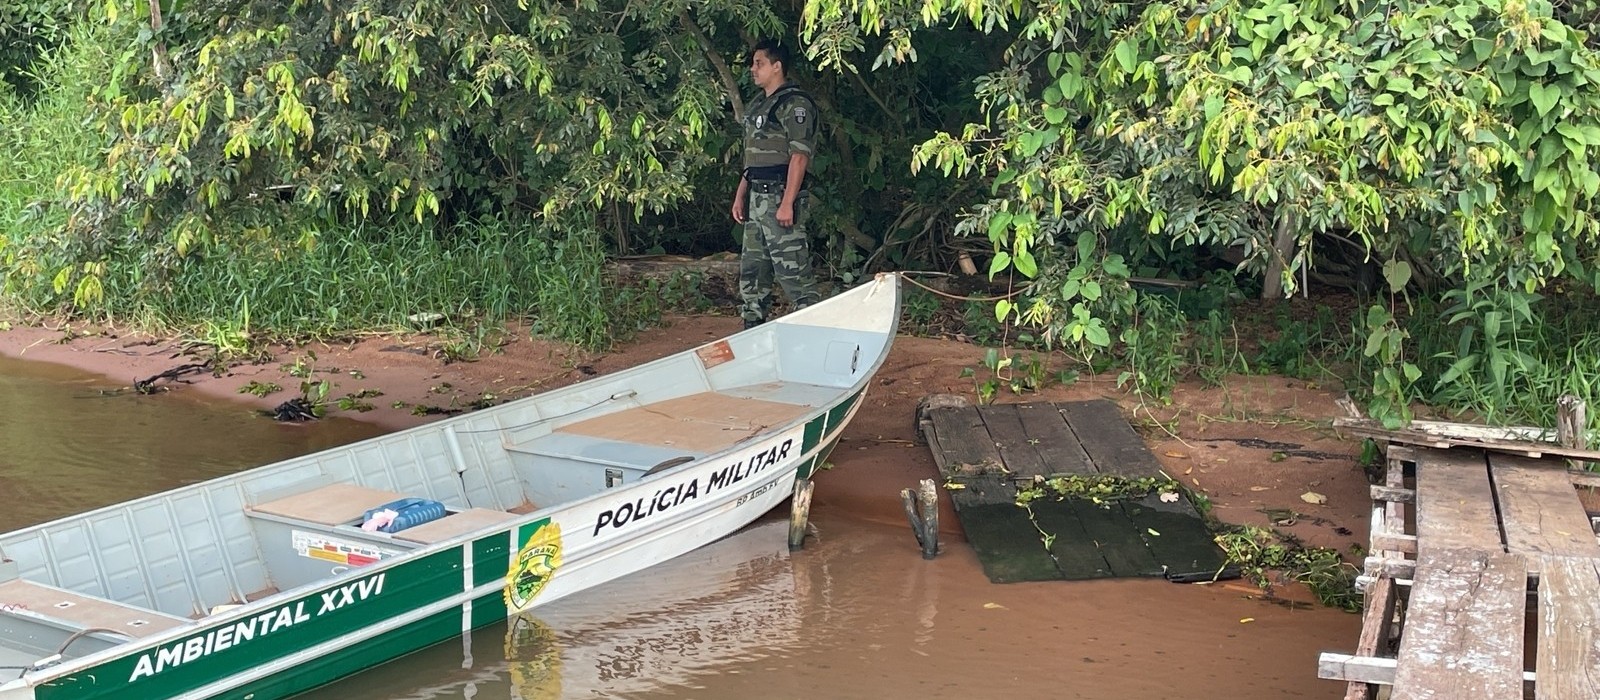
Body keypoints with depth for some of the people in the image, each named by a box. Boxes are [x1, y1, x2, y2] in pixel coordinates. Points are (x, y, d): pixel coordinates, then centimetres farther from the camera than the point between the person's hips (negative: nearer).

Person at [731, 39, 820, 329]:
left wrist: (787, 204, -23)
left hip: (780, 197, -10)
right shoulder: (758, 105, 18)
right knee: (752, 269, 13)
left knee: (792, 271, -11)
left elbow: (799, 156, -17)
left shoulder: (795, 104, -11)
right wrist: (740, 196, 17)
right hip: (756, 198, 10)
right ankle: (752, 330, 21)